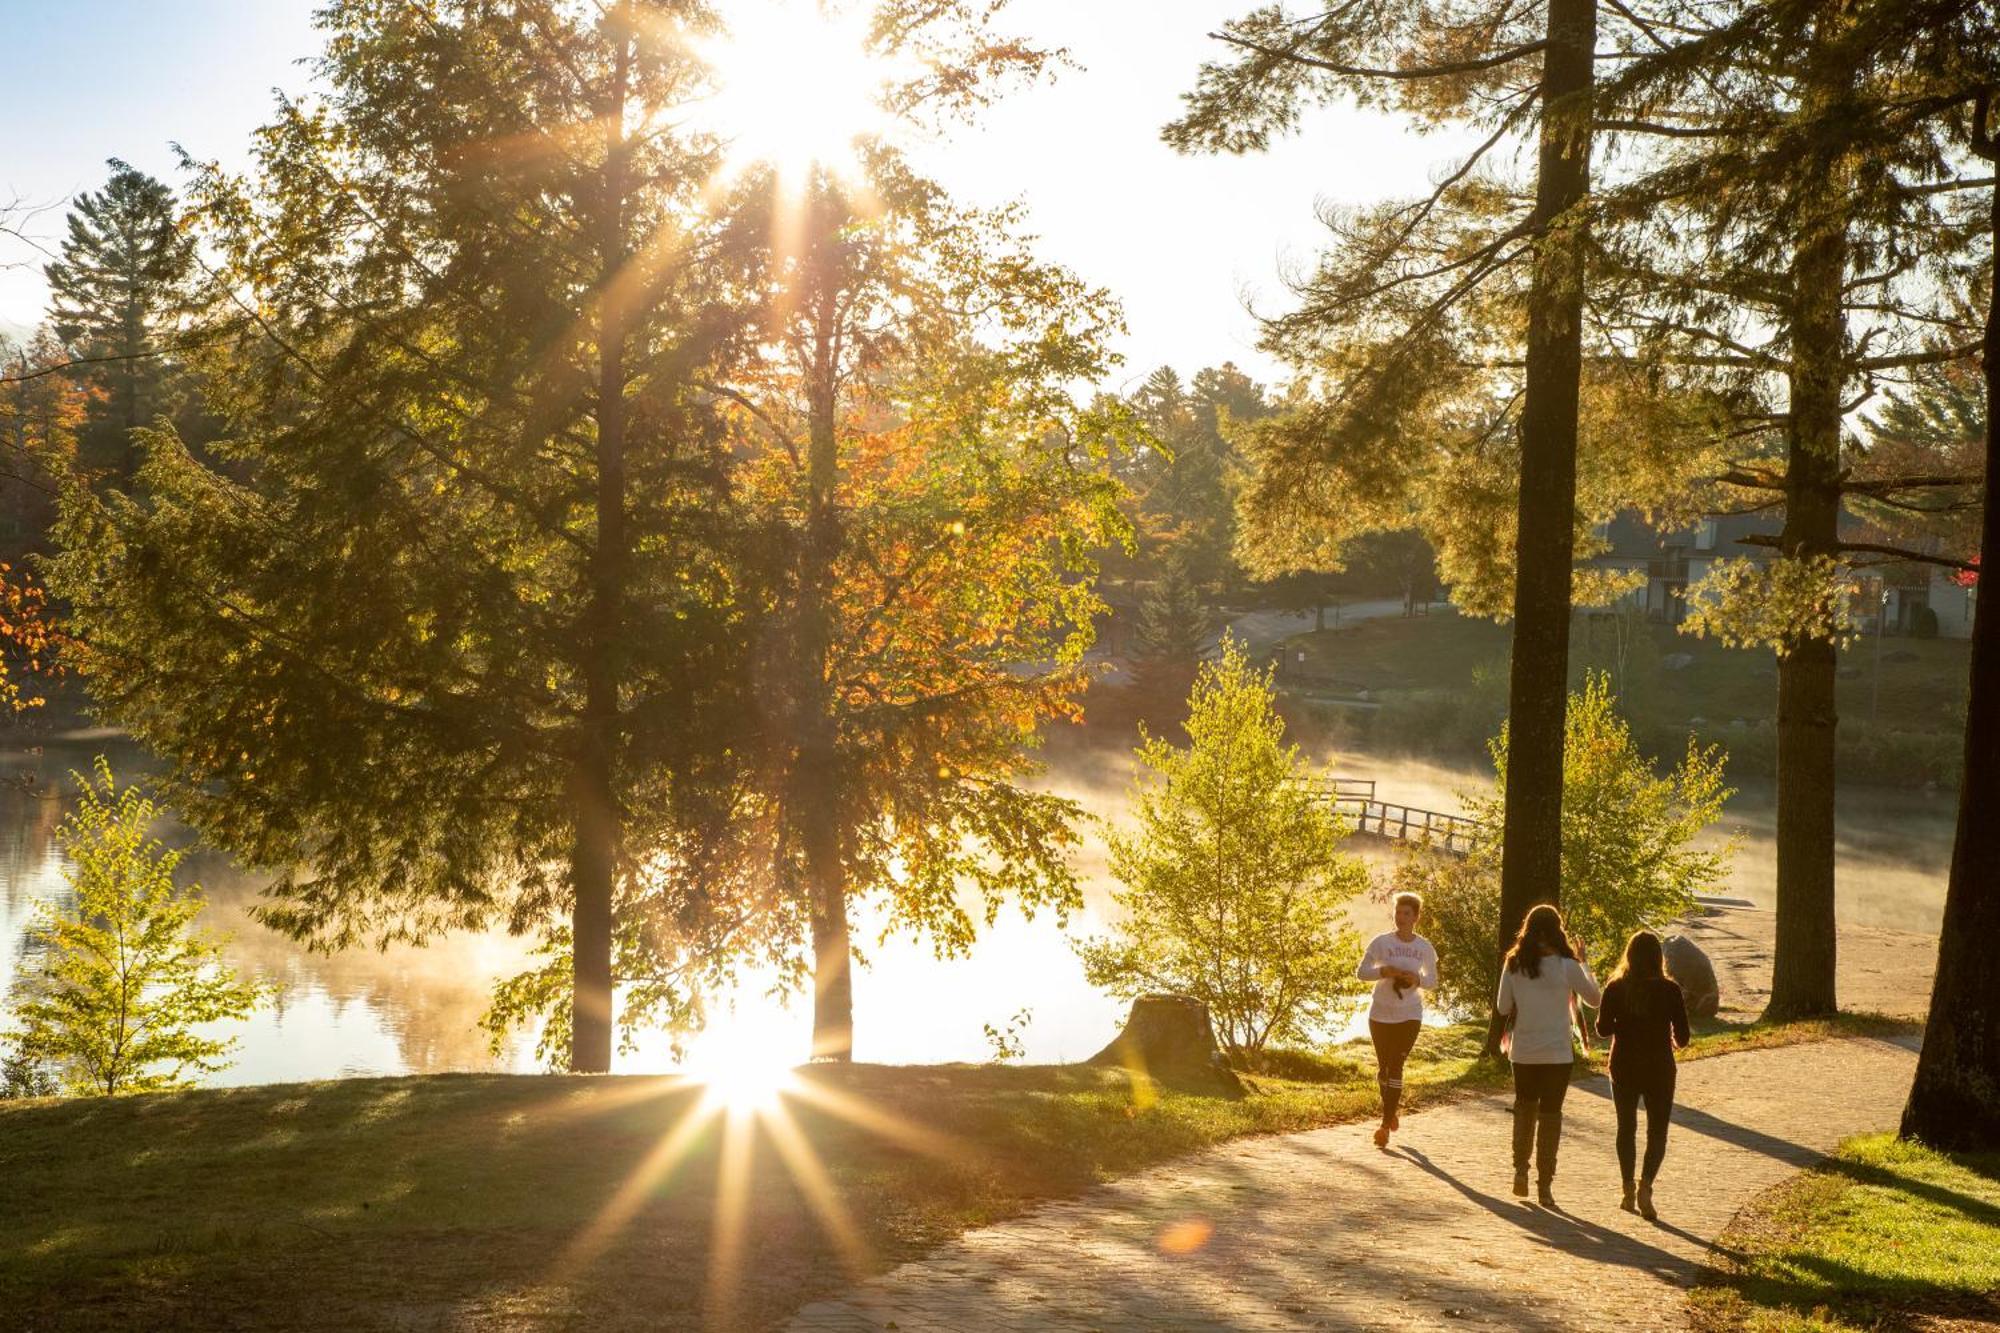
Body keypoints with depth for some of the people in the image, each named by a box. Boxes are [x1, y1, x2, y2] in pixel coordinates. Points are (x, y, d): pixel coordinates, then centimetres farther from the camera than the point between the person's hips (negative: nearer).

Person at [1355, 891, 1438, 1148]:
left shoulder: (1425, 948, -1)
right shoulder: (1381, 942, -4)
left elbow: (1432, 981, 10)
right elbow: (1361, 971, -4)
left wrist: (1418, 979, -13)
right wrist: (1383, 971, -22)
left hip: (1409, 1015, -1)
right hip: (1380, 1014, 1)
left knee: (1395, 1066, -10)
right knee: (1384, 1066, 10)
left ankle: (1386, 1125, -9)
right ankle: (1390, 1111, 35)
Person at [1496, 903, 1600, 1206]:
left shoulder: (1513, 965, -4)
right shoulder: (1566, 966, -12)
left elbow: (1503, 1007, 3)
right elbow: (1595, 998, 2)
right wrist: (1583, 963, 10)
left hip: (1523, 1052, 2)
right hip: (1557, 1053, -2)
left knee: (1524, 1108, 21)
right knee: (1550, 1114, 6)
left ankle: (1520, 1171, 18)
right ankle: (1545, 1184, 7)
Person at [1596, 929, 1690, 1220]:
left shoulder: (1615, 988, -7)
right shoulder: (1669, 990, -10)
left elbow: (1603, 1029, -5)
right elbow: (1682, 1036, -7)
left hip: (1623, 1067, 1)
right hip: (1659, 1068, -1)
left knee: (1627, 1128, 16)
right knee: (1657, 1132, 6)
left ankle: (1629, 1191, 18)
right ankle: (1645, 1185, -15)